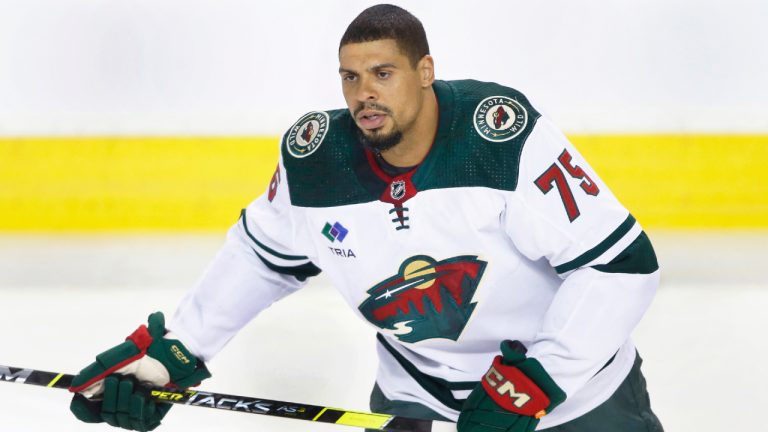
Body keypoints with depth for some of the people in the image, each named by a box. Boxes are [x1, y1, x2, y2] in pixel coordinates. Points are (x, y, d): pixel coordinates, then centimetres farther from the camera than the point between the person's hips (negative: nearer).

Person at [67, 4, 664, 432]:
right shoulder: (314, 158, -13)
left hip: (576, 380, -3)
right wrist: (171, 352, 1)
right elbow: (261, 256, 7)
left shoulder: (507, 137, -28)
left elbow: (623, 265, -26)